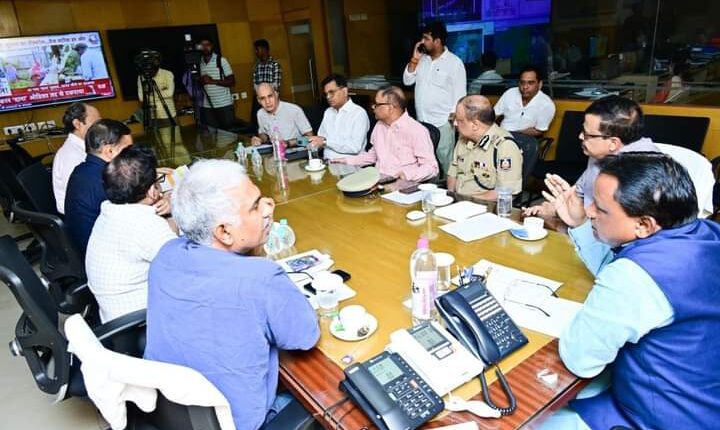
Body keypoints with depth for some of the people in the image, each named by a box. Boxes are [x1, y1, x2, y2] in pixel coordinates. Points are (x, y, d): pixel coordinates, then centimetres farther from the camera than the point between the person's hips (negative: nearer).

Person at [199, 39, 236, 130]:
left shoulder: (221, 60, -5)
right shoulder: (199, 62, 9)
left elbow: (232, 82, -8)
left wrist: (213, 81, -16)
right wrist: (201, 81, -4)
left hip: (224, 104, -4)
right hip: (207, 106, 4)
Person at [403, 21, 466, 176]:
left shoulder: (454, 62, -9)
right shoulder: (422, 59, 8)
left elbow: (460, 94, -9)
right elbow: (407, 81, 6)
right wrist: (414, 59, -5)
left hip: (442, 122, -6)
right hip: (422, 120, 6)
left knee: (445, 161, 0)